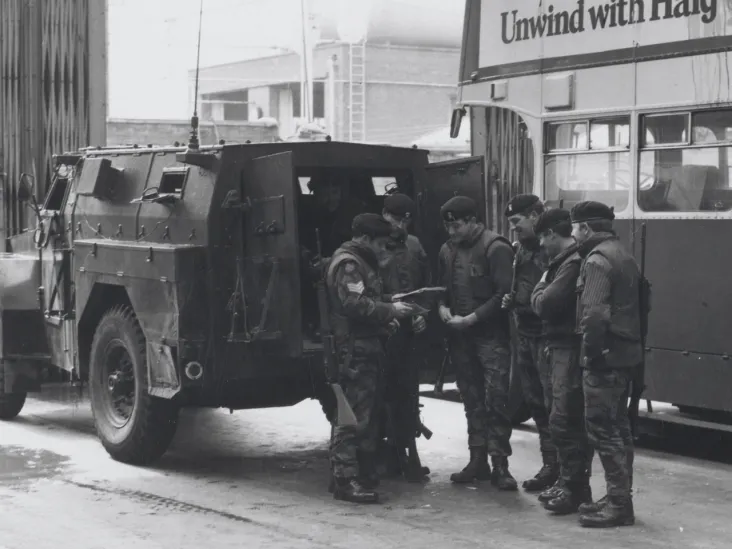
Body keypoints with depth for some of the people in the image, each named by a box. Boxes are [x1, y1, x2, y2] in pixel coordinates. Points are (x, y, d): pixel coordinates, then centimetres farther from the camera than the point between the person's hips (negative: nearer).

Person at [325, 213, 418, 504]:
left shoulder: (362, 262, 23)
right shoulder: (348, 263, -12)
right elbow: (354, 304, -23)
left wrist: (384, 317, 15)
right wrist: (390, 311, -17)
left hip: (365, 348, 11)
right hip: (353, 350, -11)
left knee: (365, 412, 13)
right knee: (353, 415, -11)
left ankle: (362, 469, 20)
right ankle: (345, 478, -11)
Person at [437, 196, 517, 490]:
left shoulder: (495, 248, -11)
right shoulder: (448, 250, 9)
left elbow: (504, 294, -16)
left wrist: (471, 318, -17)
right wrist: (442, 306, -2)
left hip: (491, 336, -6)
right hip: (461, 336, 6)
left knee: (496, 400, -7)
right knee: (472, 400, 11)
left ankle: (499, 464, -2)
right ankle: (478, 461, 19)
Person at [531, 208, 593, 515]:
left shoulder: (573, 263, -16)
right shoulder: (567, 260, 16)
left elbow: (544, 304, -19)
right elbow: (546, 305, 15)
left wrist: (540, 287, -2)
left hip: (570, 349, -11)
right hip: (563, 347, 11)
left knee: (564, 421, -8)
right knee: (571, 420, 15)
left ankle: (573, 488, -3)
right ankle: (572, 483, 22)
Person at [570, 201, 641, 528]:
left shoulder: (597, 260, -14)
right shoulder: (622, 255, 18)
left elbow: (594, 314, -25)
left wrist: (591, 349, -16)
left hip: (605, 355, -10)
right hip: (626, 352, 10)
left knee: (603, 430, -5)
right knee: (617, 428, 15)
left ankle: (619, 504, -3)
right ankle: (620, 499, 23)